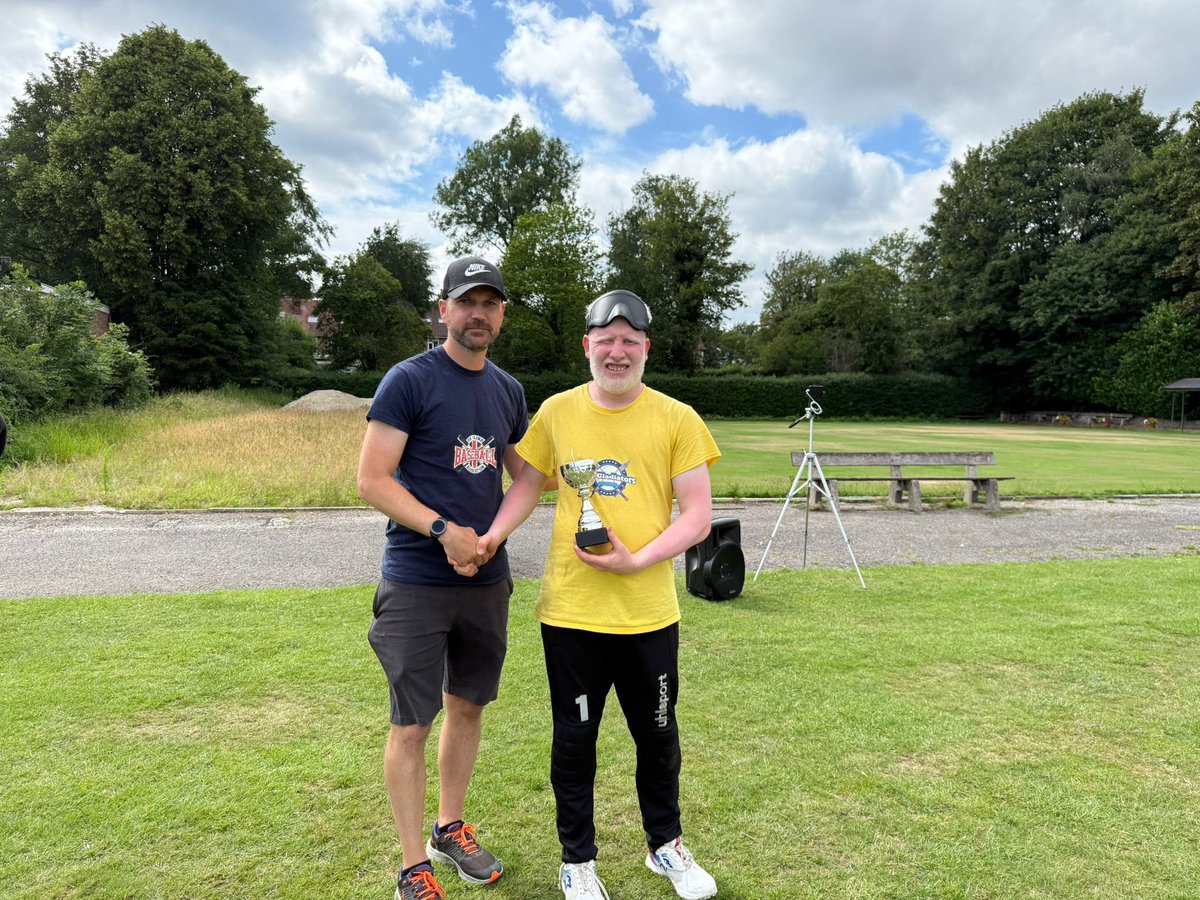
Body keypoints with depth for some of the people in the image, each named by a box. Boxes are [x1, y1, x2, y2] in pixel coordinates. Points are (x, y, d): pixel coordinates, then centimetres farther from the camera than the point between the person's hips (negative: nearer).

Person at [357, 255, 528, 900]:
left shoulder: (508, 390, 10)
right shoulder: (409, 380, -9)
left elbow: (524, 475, 21)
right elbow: (372, 480, -13)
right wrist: (444, 531, -21)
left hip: (487, 580, 6)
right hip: (416, 585, -6)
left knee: (468, 707, 17)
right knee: (412, 724, 3)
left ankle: (450, 829, 37)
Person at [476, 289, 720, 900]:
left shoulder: (676, 419, -5)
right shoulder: (557, 412, 1)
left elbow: (698, 515, -6)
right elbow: (529, 482, 12)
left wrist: (637, 560, -18)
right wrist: (492, 536, -4)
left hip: (648, 614, 0)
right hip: (571, 612, 1)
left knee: (657, 736, 18)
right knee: (574, 739, 14)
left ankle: (665, 847, 44)